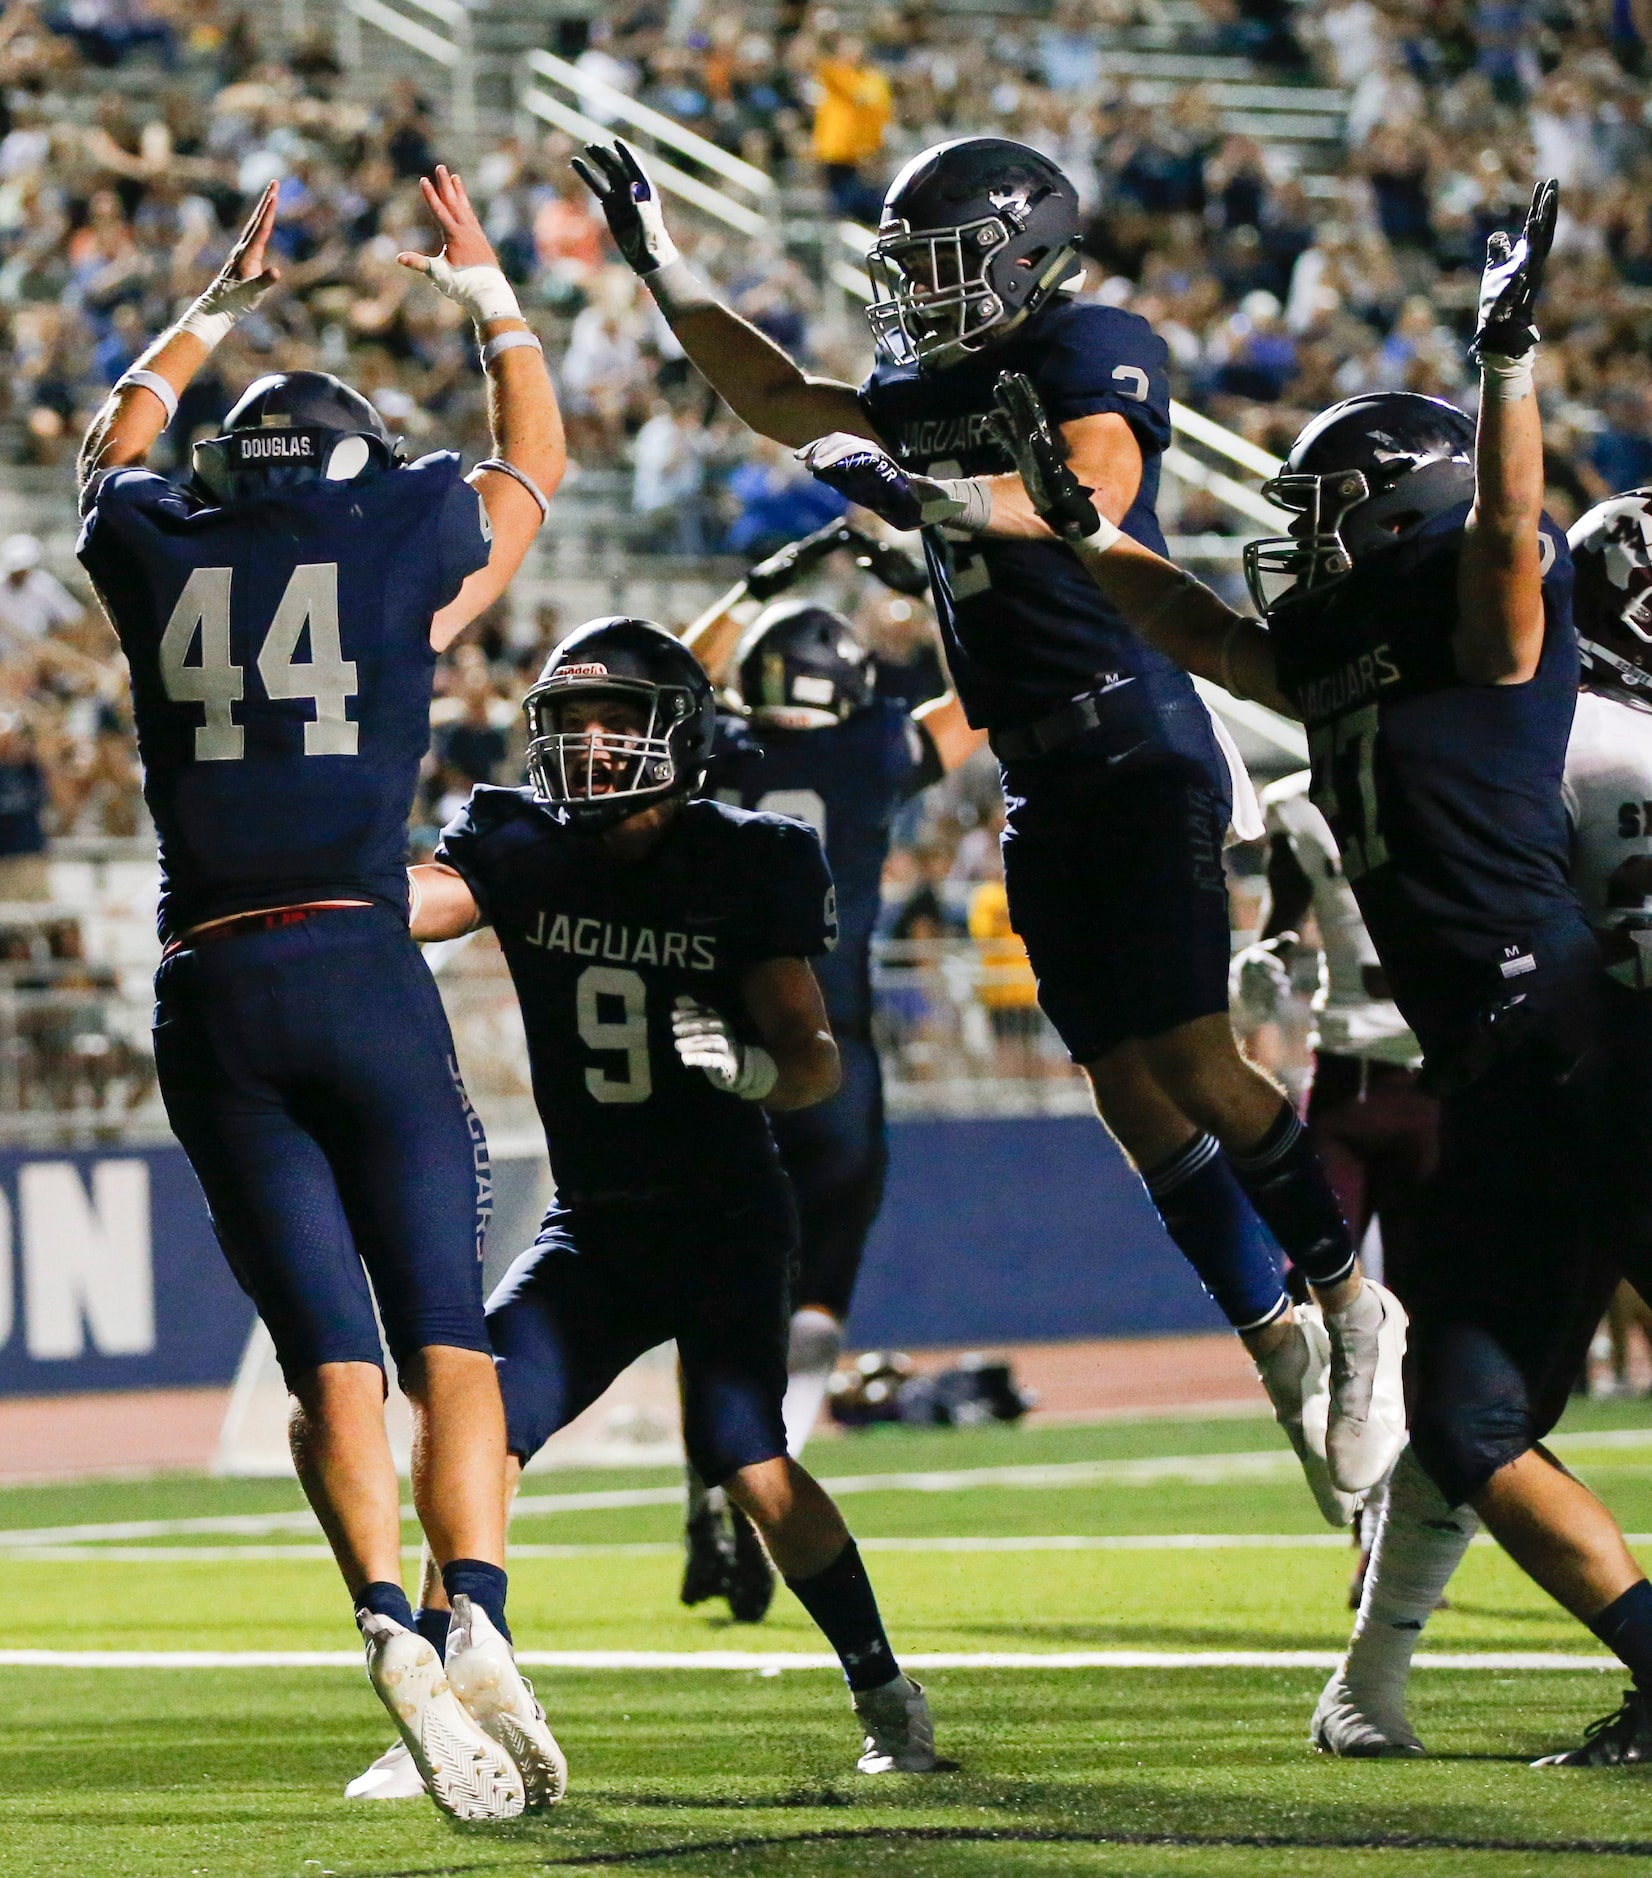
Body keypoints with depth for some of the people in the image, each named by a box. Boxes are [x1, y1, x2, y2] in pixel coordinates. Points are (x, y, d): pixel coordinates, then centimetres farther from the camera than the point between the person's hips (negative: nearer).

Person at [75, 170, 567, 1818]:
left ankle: (387, 1623, -21)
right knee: (447, 1346, 2)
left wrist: (218, 309, 50)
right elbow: (535, 458, 28)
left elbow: (118, 441, 36)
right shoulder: (404, 538, 6)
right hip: (359, 972, -2)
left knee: (326, 1360, 1)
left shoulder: (156, 550, 11)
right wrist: (490, 300, 43)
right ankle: (478, 1618, -20)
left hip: (207, 1001, 2)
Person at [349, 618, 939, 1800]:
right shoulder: (525, 852, -1)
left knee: (751, 1467, -17)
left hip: (726, 1223, -4)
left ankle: (887, 1695, 4)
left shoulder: (746, 870, -8)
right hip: (593, 1226, 4)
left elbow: (817, 1059, -7)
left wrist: (755, 1067, -29)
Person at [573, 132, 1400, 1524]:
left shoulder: (1093, 350, -6)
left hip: (1138, 744, -8)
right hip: (1044, 785, 8)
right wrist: (659, 264, 30)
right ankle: (1281, 1351, 8)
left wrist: (928, 494, -37)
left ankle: (1353, 1312, -5)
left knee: (1191, 1061, -16)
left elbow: (1099, 484, -25)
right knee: (1131, 1089, 3)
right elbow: (782, 400, 33)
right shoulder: (930, 394, 18)